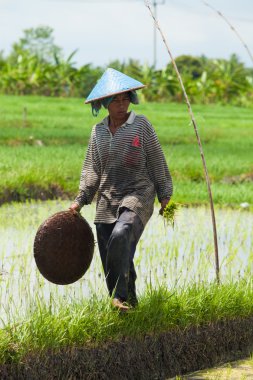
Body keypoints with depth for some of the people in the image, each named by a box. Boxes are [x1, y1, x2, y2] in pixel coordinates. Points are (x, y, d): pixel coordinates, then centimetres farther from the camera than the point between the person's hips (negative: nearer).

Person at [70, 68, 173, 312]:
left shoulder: (141, 125, 0)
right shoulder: (98, 131, 12)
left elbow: (157, 163, 3)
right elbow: (91, 169, 15)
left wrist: (164, 196, 2)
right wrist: (80, 200, 7)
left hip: (137, 194, -5)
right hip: (107, 199, 5)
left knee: (121, 236, -31)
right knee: (110, 258, 3)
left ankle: (121, 296, -29)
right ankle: (129, 301, 18)